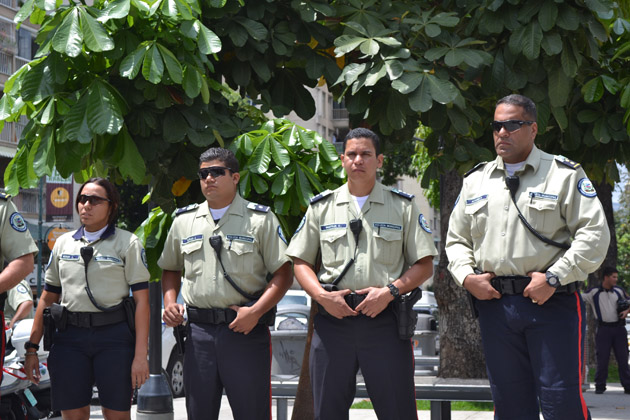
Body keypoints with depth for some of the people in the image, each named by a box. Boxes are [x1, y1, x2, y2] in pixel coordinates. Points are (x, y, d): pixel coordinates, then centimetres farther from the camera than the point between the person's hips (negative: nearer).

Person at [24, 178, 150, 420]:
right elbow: (47, 298, 16)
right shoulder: (63, 243, 14)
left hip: (114, 337, -3)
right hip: (70, 338, 3)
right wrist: (32, 348, 9)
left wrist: (141, 355, -11)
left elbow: (142, 300, -3)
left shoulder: (127, 243, 2)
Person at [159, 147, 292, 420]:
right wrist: (170, 303, 6)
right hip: (198, 330, 4)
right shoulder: (184, 221, 13)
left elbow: (283, 274, -2)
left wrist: (255, 311, -14)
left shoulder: (260, 219, 1)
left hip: (246, 329, -3)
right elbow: (171, 269, 25)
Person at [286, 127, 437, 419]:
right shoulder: (321, 207, 13)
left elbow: (424, 265, 6)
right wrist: (321, 295, -5)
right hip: (332, 319, 2)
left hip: (385, 321, -1)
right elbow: (300, 262, 13)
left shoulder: (402, 207, 9)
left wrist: (390, 291, -10)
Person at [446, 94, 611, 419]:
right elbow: (456, 239, 20)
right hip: (494, 302, 4)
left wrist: (554, 277, -13)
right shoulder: (475, 180, 15)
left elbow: (595, 233, -5)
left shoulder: (564, 174, 2)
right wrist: (467, 276, 1)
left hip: (552, 304, -4)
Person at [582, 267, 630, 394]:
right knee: (602, 358, -2)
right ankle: (600, 386, 6)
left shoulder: (619, 291, 9)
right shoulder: (594, 292, 1)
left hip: (619, 328, 2)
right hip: (604, 329, -2)